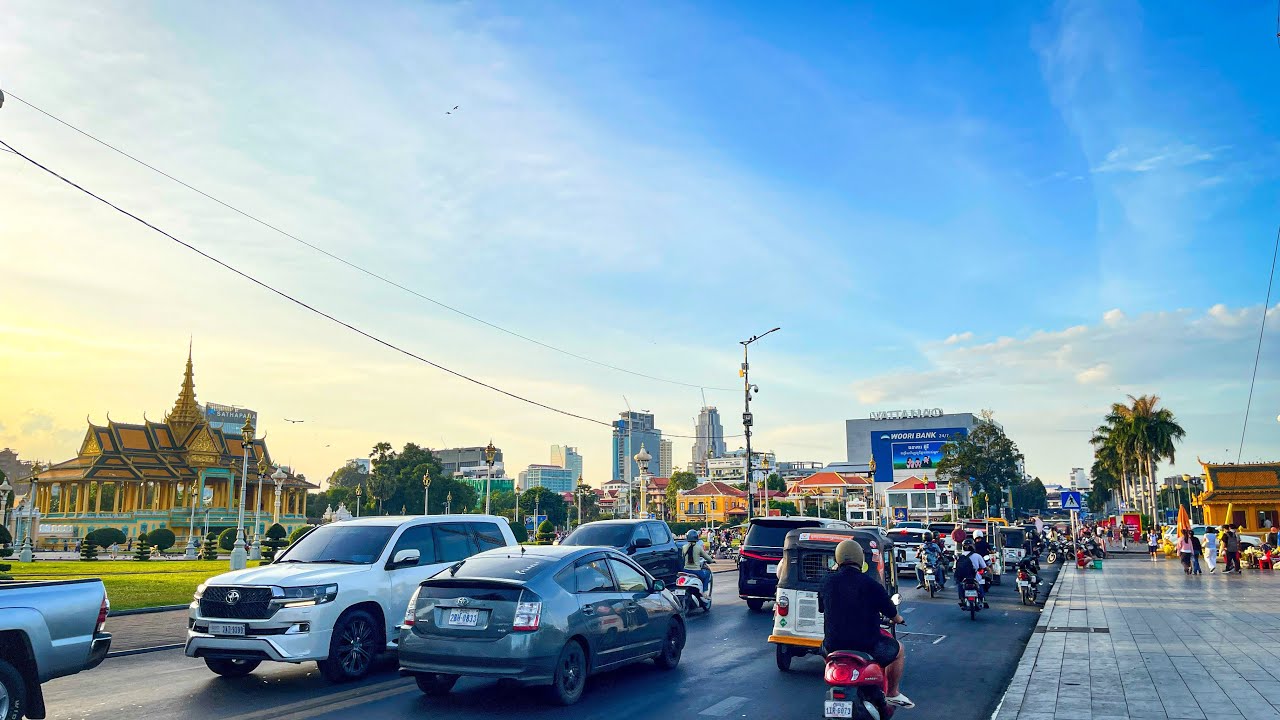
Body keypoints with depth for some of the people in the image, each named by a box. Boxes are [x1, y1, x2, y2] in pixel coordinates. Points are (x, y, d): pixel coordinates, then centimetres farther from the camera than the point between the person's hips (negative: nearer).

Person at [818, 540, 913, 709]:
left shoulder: (827, 582, -4)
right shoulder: (870, 584, -14)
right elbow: (891, 612, 0)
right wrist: (899, 619, 24)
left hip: (833, 645, 4)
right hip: (867, 644, -3)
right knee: (898, 649, 24)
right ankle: (893, 694, 31)